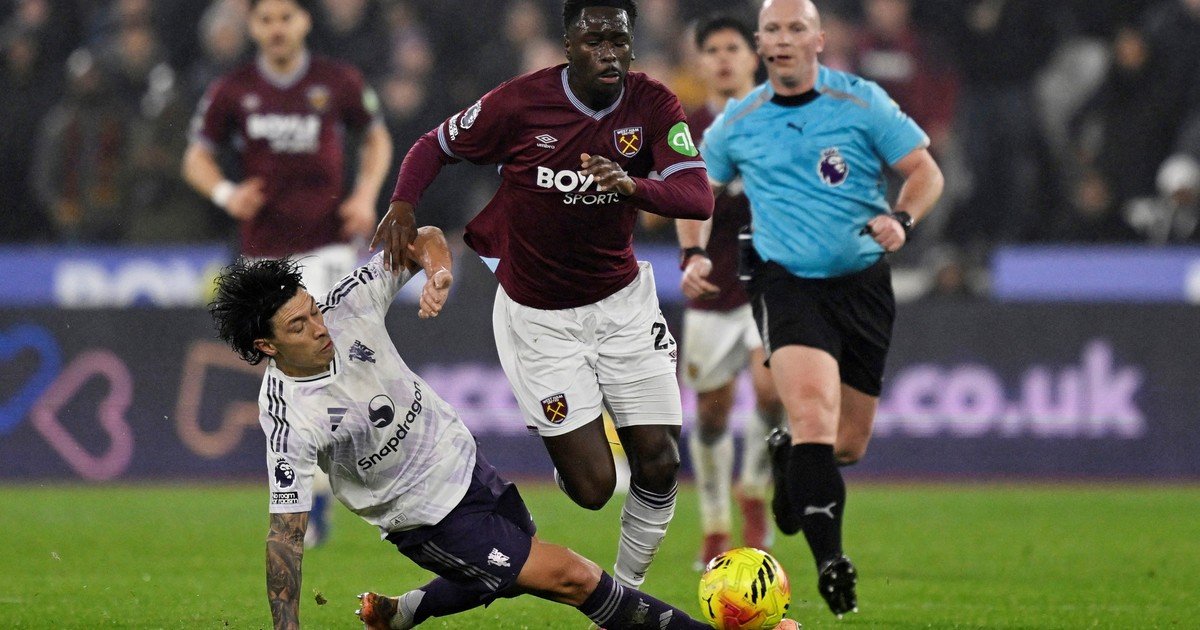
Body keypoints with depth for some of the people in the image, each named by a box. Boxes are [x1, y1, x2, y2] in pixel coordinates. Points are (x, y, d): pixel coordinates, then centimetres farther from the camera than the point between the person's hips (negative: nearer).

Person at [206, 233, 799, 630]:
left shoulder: (348, 310, -16)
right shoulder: (288, 417, -29)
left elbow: (423, 240, -5)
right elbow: (286, 532, -25)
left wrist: (438, 269, -29)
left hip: (462, 461, 7)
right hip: (428, 518, -7)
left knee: (505, 578, 29)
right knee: (572, 578, -9)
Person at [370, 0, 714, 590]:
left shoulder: (653, 104, -10)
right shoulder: (520, 103, -16)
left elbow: (699, 197, -22)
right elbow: (433, 146, -1)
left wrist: (632, 185, -41)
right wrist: (402, 205, -21)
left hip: (622, 300, 3)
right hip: (539, 314, -3)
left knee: (660, 464, -5)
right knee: (592, 486, -8)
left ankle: (628, 589, 19)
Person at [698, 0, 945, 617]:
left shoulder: (862, 103, -3)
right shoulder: (736, 124, 2)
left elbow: (926, 171, 1)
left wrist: (901, 218, -18)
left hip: (863, 283, 1)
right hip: (785, 282, -1)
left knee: (848, 444, 8)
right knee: (812, 412, -25)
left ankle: (788, 457, 44)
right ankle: (829, 561, -26)